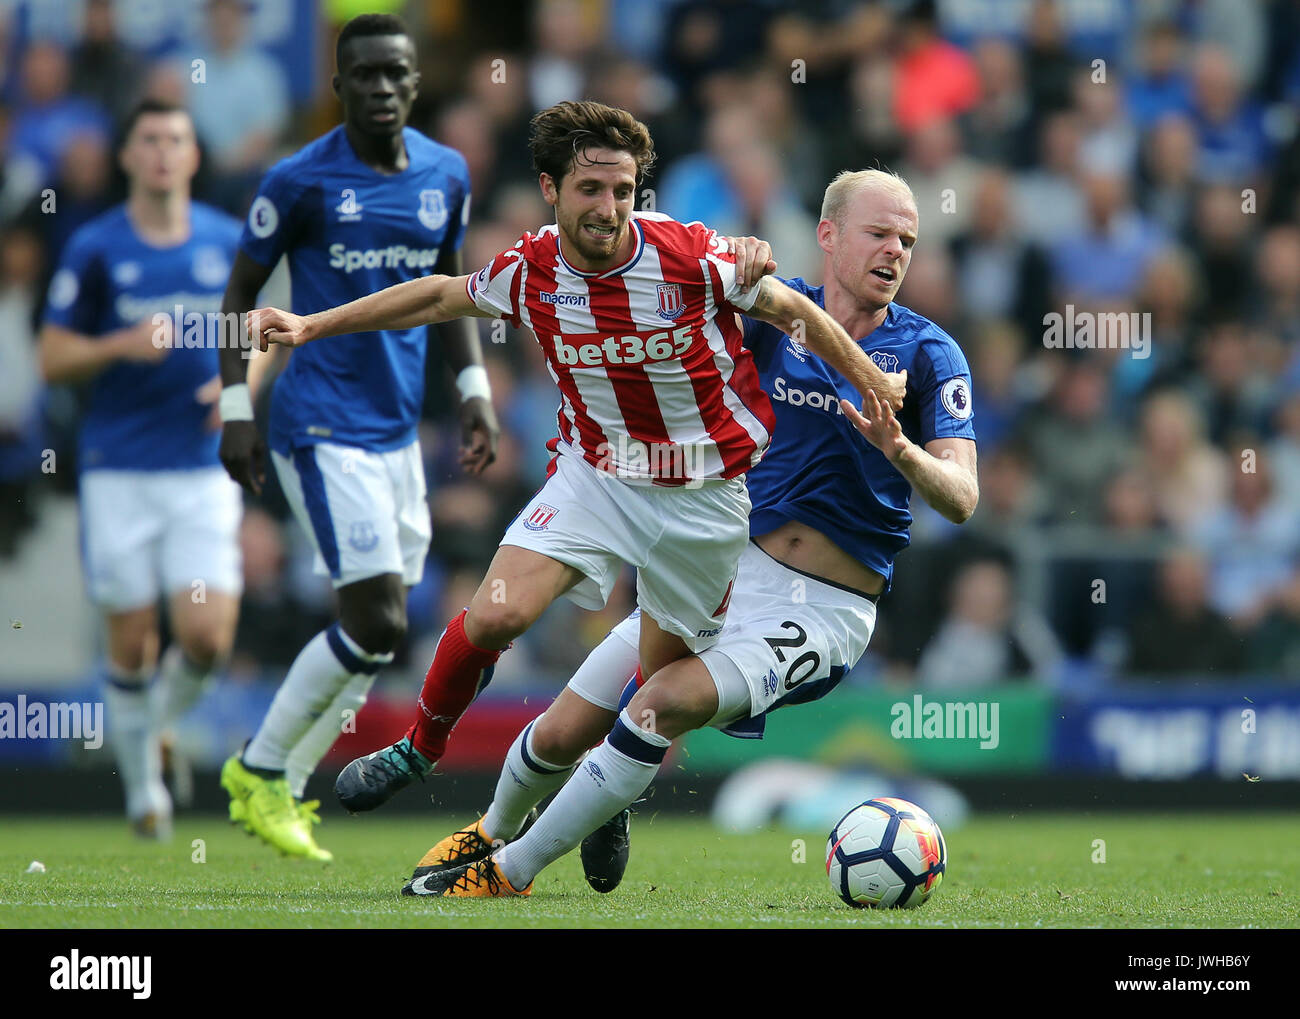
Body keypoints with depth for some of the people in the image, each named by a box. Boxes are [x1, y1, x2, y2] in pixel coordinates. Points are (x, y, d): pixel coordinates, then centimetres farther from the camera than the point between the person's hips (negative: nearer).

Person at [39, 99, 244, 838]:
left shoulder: (229, 242, 5)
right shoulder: (95, 249, -2)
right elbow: (54, 360, -1)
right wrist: (123, 345, -18)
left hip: (204, 467, 1)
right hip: (118, 468, -1)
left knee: (208, 637, -10)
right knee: (133, 641, 1)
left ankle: (163, 724, 22)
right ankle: (142, 783, 21)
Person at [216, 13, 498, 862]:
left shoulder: (447, 176, 6)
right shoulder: (300, 181, -9)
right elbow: (242, 290, -1)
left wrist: (475, 390, 10)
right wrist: (236, 411, -5)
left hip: (399, 430, 6)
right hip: (322, 431, -6)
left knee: (380, 635, 5)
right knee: (377, 624, -13)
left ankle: (284, 790, 18)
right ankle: (260, 771, 4)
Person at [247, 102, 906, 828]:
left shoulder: (692, 257, -21)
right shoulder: (531, 270, -12)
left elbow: (793, 310, -4)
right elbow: (441, 296, 8)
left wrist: (877, 386, 4)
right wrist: (312, 326, 8)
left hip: (706, 491, -1)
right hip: (595, 474, 1)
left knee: (662, 678, 7)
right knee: (496, 615, -17)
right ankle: (421, 748, 8)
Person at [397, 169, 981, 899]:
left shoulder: (930, 356, -6)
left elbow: (961, 499, -13)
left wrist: (900, 450, -34)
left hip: (825, 610, -4)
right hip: (727, 565, 4)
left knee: (666, 702, -27)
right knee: (563, 732, 3)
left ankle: (510, 873, -13)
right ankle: (494, 830, 38)